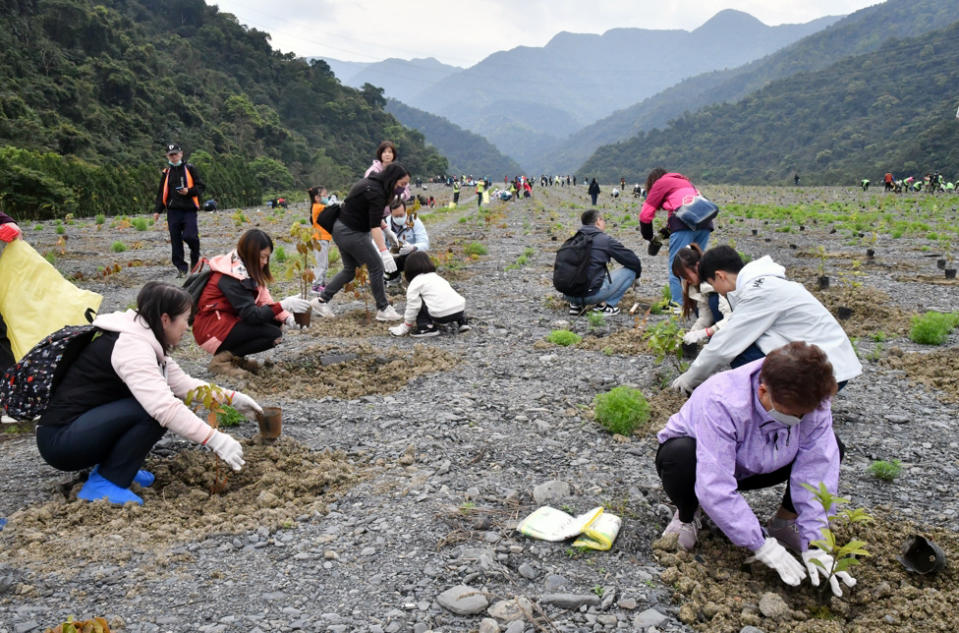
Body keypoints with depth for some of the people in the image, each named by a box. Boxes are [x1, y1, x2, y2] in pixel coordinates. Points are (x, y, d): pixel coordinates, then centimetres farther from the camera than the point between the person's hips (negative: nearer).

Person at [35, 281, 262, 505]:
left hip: (83, 425, 10)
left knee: (162, 397, 2)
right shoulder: (130, 345, -23)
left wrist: (231, 397, 8)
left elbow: (183, 384, 14)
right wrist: (216, 440, -33)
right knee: (157, 411, -24)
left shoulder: (143, 342, 7)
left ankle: (111, 465, 9)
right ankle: (104, 484, -13)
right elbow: (164, 408, -34)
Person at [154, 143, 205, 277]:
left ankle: (195, 256, 12)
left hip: (189, 210, -4)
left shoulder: (189, 169, 4)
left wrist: (189, 191, -16)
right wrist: (158, 210, 12)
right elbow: (161, 193, 19)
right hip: (173, 211, 4)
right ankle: (181, 267, 10)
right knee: (175, 241, 1)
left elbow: (201, 186, 2)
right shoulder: (166, 173, 14)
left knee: (189, 236, -18)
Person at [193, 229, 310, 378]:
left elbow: (264, 300, 2)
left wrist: (286, 317, -14)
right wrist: (283, 306, -34)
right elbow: (251, 315, -28)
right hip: (212, 331, -10)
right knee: (273, 334, -20)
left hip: (228, 320, 10)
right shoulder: (231, 278, -23)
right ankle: (222, 359, -11)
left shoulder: (248, 270, 6)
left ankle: (236, 358, 5)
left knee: (275, 321, 0)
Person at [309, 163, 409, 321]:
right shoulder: (376, 192, -22)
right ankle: (383, 309, 6)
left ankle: (321, 300, 20)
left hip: (341, 229, 10)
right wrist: (385, 252, -34)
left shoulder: (371, 182, 8)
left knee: (350, 270, 18)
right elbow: (375, 226, -29)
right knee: (376, 267, -1)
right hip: (351, 233, -10)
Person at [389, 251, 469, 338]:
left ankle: (426, 327, -1)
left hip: (442, 314, -7)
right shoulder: (437, 277, 29)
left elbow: (413, 306, 4)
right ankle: (461, 320, 19)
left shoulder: (415, 283, 6)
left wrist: (405, 327, 14)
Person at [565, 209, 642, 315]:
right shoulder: (605, 239, -1)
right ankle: (604, 305, 1)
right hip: (590, 295, -7)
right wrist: (637, 274, 28)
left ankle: (576, 304, 16)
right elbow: (632, 260, 6)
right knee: (630, 270, 7)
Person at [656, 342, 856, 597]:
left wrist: (814, 545, -27)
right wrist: (762, 545, -37)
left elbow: (816, 473, -22)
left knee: (830, 449, -15)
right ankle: (685, 517, -8)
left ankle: (784, 521, 5)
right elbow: (714, 487, -42)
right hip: (702, 463, -4)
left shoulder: (811, 402, -24)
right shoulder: (721, 404, -40)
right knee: (679, 454, -41)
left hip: (750, 468, 5)